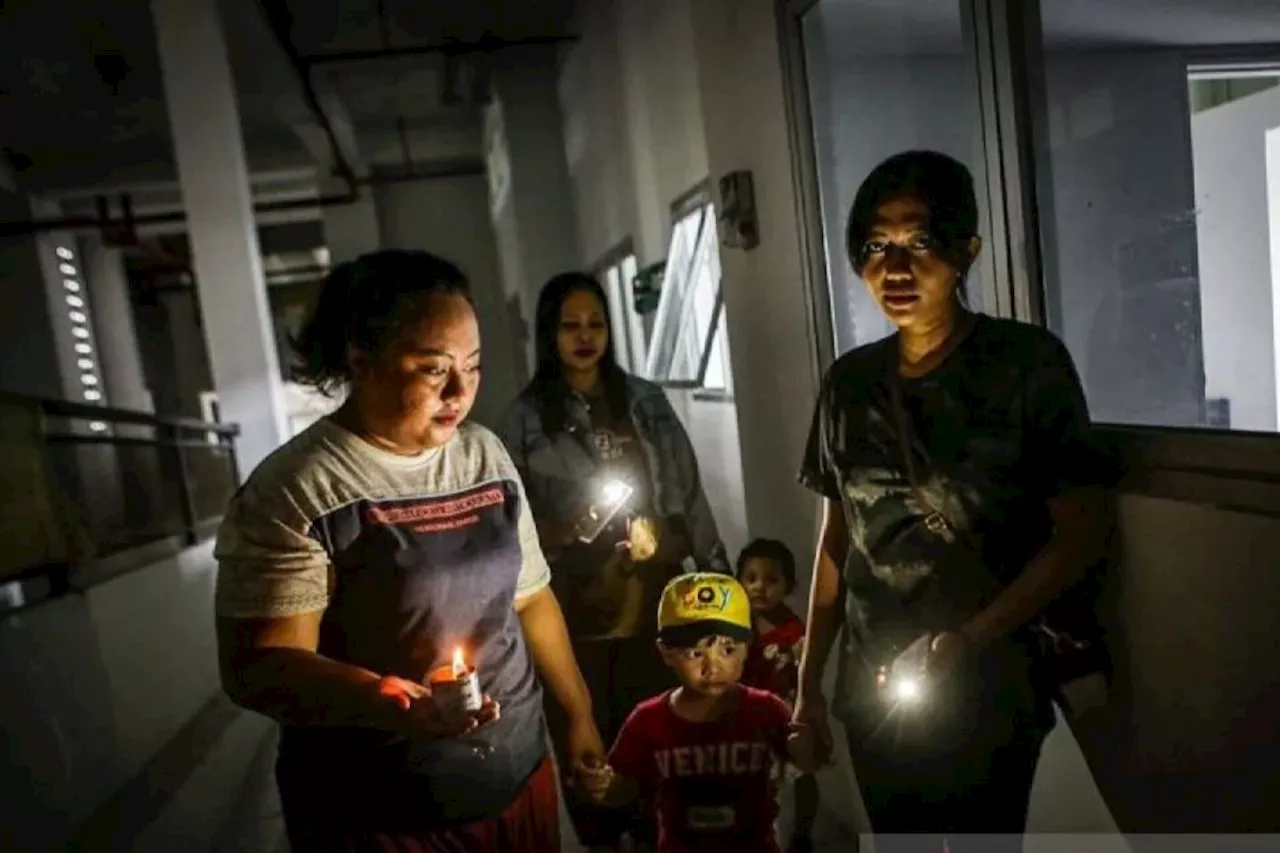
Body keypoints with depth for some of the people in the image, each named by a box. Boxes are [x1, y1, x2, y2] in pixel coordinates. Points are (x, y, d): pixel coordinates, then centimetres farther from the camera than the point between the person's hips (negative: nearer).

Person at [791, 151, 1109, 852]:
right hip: (872, 690, 4)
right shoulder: (849, 382, 2)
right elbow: (837, 538, 6)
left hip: (988, 692, -4)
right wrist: (809, 682, 7)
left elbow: (1083, 533, -11)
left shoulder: (1028, 362, -9)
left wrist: (968, 641, -20)